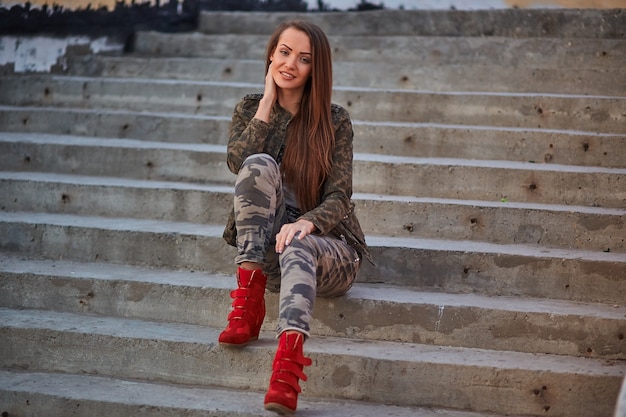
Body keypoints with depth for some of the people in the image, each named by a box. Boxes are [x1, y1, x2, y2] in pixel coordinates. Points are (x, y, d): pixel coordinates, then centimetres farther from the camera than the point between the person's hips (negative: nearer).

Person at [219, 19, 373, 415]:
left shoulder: (335, 120, 0)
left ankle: (289, 362, -64)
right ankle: (250, 299, -30)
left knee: (298, 249, -39)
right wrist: (268, 102, -10)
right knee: (260, 165, -25)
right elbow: (238, 162, -12)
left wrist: (307, 222, -30)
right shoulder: (250, 107, 9)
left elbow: (339, 197, -9)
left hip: (325, 242, -2)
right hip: (265, 246, 2)